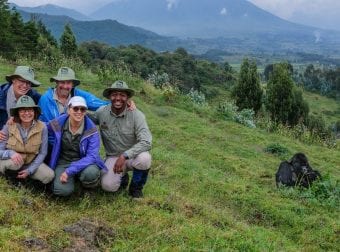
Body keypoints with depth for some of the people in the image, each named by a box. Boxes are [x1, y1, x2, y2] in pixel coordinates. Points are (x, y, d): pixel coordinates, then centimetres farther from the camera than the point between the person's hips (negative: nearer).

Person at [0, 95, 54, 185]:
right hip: (8, 162, -1)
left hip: (31, 163, 1)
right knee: (14, 162, -36)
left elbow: (42, 153, -9)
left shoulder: (42, 127, -16)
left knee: (49, 175, -22)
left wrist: (29, 170, -18)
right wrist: (10, 153, -39)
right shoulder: (9, 126, -18)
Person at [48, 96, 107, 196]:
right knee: (63, 190, -27)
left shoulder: (91, 130, -14)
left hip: (84, 163, -1)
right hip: (63, 162, 1)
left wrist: (70, 171, -27)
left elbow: (92, 156, -18)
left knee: (90, 173, -36)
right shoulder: (58, 124, -8)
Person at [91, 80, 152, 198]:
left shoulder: (136, 115, -18)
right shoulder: (101, 112, -9)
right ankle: (122, 177, 16)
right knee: (108, 185, -23)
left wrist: (124, 156, -36)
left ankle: (136, 187, -2)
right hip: (113, 157, 2)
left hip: (132, 155, -1)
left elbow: (146, 142, -26)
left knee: (144, 158, -35)